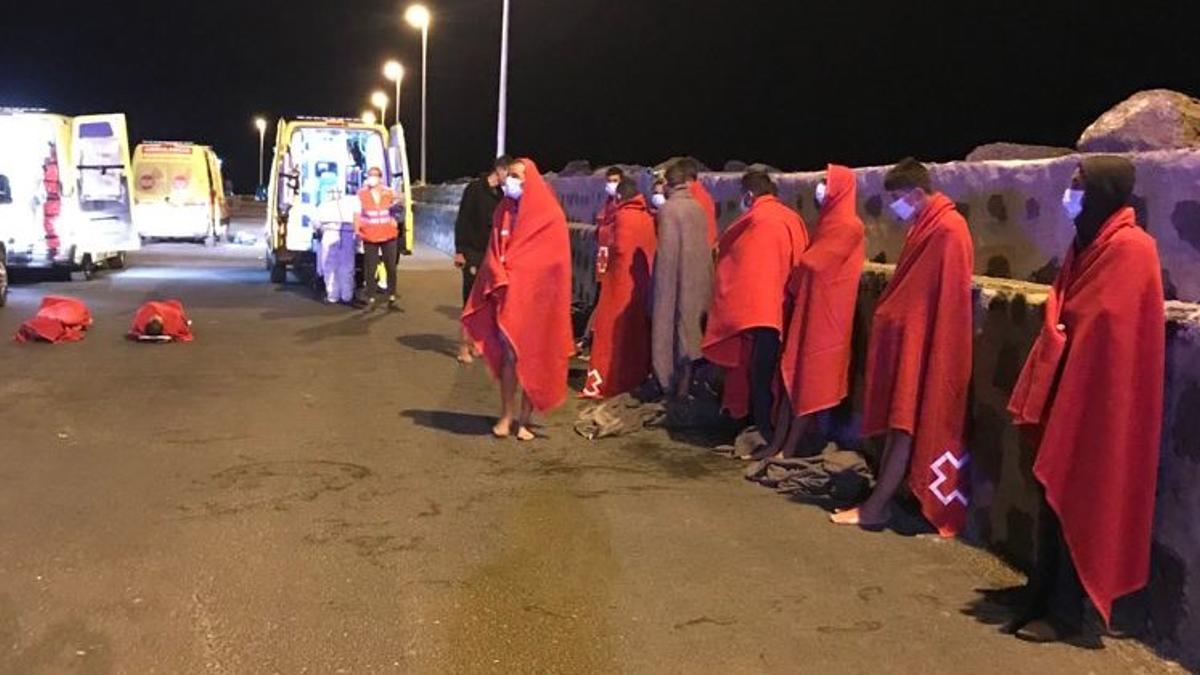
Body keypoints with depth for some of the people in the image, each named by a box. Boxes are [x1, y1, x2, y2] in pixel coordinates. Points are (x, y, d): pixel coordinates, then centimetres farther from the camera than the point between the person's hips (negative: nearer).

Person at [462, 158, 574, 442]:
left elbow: (553, 261, -10)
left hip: (535, 298, -4)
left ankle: (525, 418, 11)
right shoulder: (504, 211, 9)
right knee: (508, 355, 4)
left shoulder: (549, 216, -6)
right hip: (507, 297, 4)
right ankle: (506, 416, 12)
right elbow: (494, 253, 9)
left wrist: (509, 276, -11)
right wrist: (500, 279, -10)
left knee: (531, 358, 3)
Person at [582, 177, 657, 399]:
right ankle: (637, 373, 22)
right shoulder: (647, 216, 8)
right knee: (638, 326, 15)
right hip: (642, 279, 7)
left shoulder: (623, 216, -14)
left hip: (623, 279, -7)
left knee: (614, 328, -5)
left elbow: (619, 248, -20)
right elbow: (651, 247, 9)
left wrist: (608, 249, -1)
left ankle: (604, 381, -7)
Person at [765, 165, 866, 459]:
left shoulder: (847, 226, -13)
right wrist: (794, 288, 2)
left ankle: (788, 450, 3)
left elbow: (812, 262, -13)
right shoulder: (830, 222, 16)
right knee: (794, 374, 7)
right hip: (811, 307, 9)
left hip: (824, 310, -9)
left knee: (809, 378, -3)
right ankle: (777, 444, 11)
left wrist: (789, 286, 3)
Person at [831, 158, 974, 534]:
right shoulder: (926, 227, 13)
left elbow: (946, 298, -20)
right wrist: (889, 315, 12)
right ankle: (881, 498, 16)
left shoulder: (947, 231, -17)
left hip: (923, 343, -9)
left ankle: (877, 506, 0)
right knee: (898, 420, 10)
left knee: (906, 423, -5)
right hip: (909, 337, 10)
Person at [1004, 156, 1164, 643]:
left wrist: (1051, 394, -14)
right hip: (1068, 393, 9)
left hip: (1095, 400, -8)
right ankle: (1045, 600, 19)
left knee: (1077, 506, -1)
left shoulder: (1129, 249, -15)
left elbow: (1100, 331, -19)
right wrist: (1039, 393, 11)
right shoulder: (1089, 244, 14)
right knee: (1056, 500, 11)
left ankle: (1065, 613, 8)